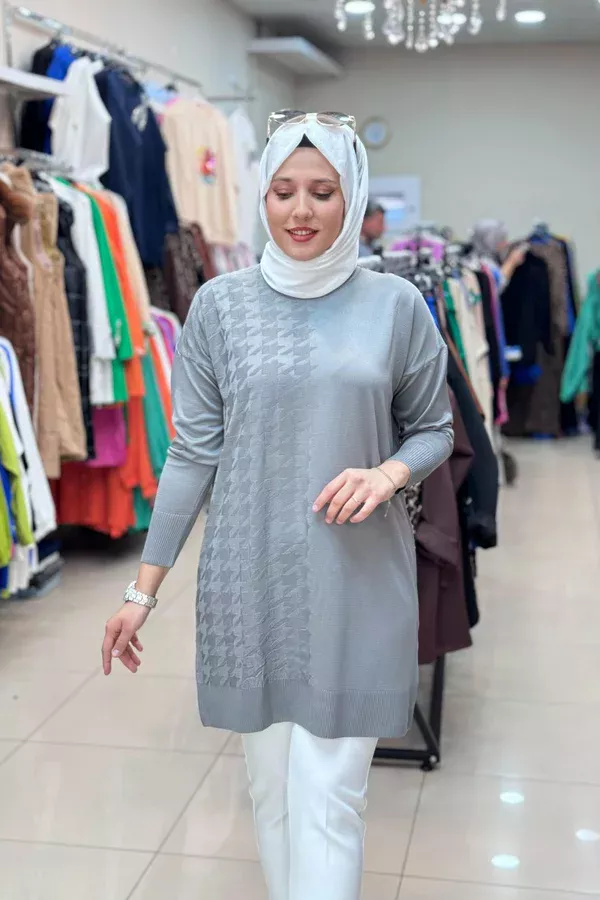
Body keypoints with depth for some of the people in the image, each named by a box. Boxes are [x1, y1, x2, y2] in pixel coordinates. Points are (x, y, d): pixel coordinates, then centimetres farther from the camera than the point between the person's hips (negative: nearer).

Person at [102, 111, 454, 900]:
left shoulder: (396, 305, -1)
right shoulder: (220, 305, 0)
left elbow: (434, 429, 9)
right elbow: (192, 453, 2)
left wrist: (388, 474, -14)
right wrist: (143, 589, 1)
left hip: (357, 584, -1)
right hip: (248, 580, 1)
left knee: (328, 798, 0)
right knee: (272, 785, 13)